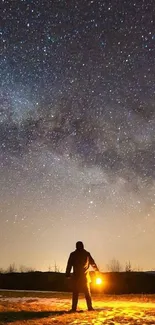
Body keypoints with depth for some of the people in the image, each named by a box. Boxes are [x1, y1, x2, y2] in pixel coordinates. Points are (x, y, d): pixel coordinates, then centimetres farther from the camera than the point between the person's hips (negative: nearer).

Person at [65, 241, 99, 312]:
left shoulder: (73, 254, 0)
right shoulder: (87, 254, 3)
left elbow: (69, 265, -2)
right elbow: (93, 263, 13)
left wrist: (67, 274, 2)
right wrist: (97, 270, 27)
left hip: (76, 277, -1)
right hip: (85, 276, 1)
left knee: (75, 293, 3)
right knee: (87, 292, 9)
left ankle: (74, 308, -2)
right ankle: (90, 307, 5)